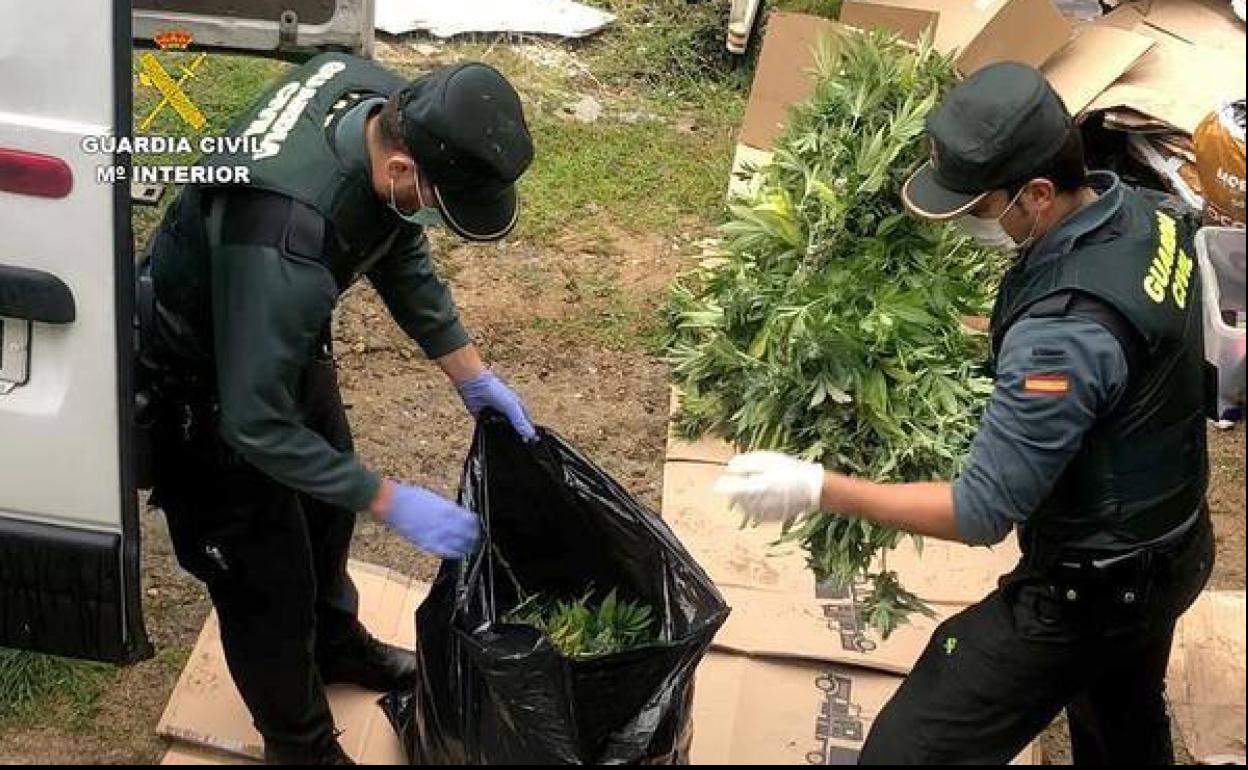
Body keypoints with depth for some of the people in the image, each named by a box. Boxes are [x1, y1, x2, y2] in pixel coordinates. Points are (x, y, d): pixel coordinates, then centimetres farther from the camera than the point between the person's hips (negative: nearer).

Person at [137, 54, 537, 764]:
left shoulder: (390, 107, -20)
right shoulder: (285, 242, -45)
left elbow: (402, 254, -1)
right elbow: (256, 427, -34)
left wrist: (473, 374, -1)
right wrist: (393, 502, -29)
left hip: (283, 333, 8)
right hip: (206, 385, -8)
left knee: (328, 502, 27)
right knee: (268, 580, 7)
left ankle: (336, 643, 56)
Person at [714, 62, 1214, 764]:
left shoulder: (1065, 332, -37)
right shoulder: (1138, 211, -9)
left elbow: (984, 513, -31)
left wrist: (818, 490, -28)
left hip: (1090, 589, -9)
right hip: (1173, 548, 9)